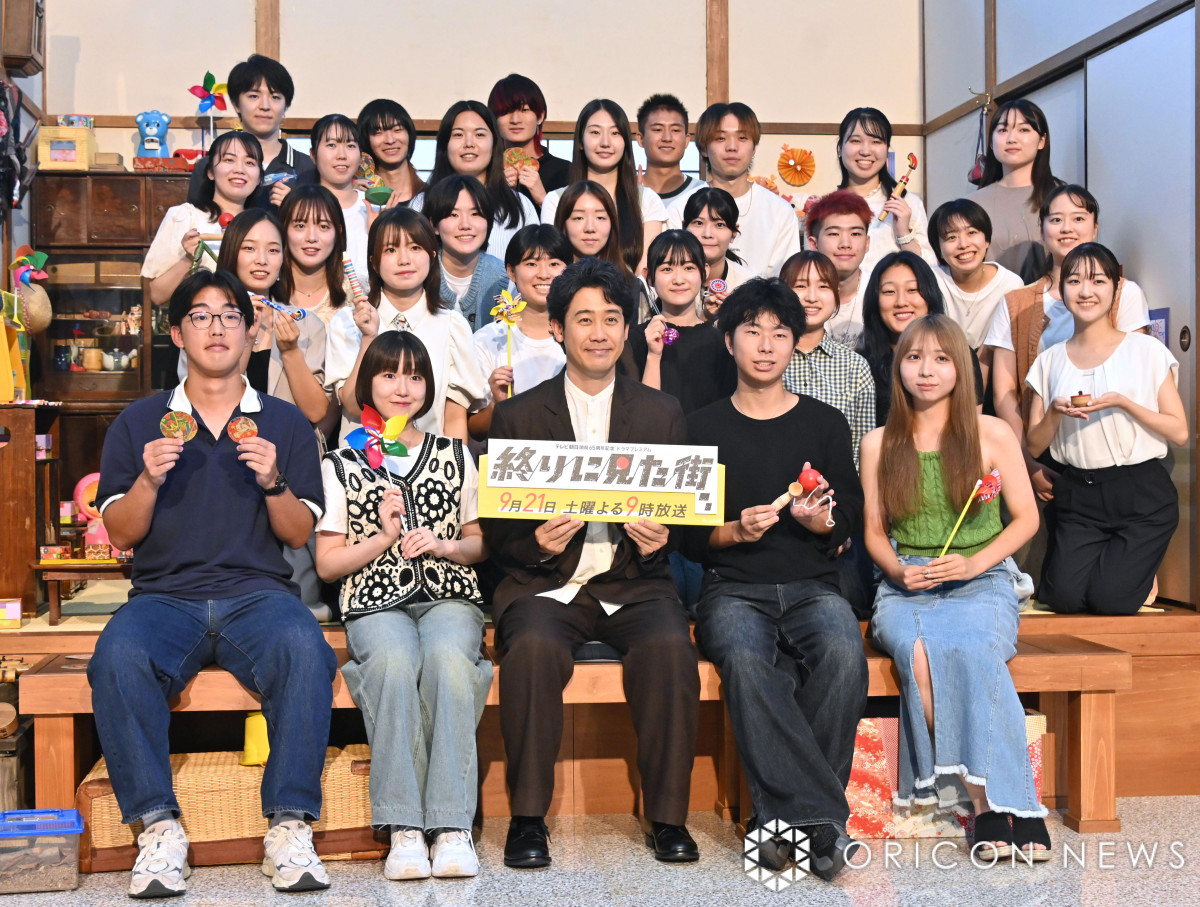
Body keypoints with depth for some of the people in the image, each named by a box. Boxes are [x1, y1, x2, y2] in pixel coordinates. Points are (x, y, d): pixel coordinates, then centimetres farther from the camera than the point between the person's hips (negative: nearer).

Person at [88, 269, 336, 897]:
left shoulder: (285, 422, 15)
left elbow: (299, 534, 9)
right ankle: (158, 828, -24)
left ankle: (290, 828, -27)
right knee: (117, 657, -33)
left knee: (303, 650, -34)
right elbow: (121, 534, 10)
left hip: (259, 591, 0)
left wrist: (272, 483, -10)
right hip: (164, 594, 1)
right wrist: (150, 480, -9)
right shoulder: (139, 422, 15)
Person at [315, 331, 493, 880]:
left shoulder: (455, 457, 18)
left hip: (449, 596, 1)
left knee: (448, 657, -34)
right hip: (376, 602, -1)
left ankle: (452, 827, -35)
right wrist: (385, 538, -6)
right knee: (394, 661, -36)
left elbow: (481, 544, 18)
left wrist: (443, 545, -3)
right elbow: (327, 563, 9)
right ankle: (404, 829, -33)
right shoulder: (342, 464, 13)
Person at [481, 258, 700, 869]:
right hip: (546, 583, -1)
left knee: (670, 647, -30)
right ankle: (527, 818, -19)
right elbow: (495, 531, 6)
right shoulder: (517, 416, 9)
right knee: (534, 647, -33)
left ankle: (667, 816, -16)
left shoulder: (661, 413, 13)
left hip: (634, 583, 1)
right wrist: (537, 543, -16)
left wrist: (661, 537, -12)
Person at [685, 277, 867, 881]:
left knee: (843, 655, -33)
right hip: (733, 587, -1)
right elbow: (687, 535, 8)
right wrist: (736, 531, -11)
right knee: (745, 660, -36)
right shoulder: (702, 428, 12)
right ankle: (822, 819, -34)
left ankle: (784, 815, -25)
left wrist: (822, 521, -12)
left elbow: (851, 519, 11)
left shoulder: (825, 424, 16)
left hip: (812, 585, 1)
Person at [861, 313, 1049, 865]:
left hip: (982, 582, -1)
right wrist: (897, 570, -8)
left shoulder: (992, 434, 5)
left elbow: (1026, 517, 7)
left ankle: (1010, 804, -30)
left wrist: (975, 562, -9)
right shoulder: (879, 445, 11)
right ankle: (986, 803, -28)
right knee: (919, 654, -34)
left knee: (966, 649, -36)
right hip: (906, 587, 1)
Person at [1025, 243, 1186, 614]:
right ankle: (1102, 557, 18)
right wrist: (1055, 413, -13)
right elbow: (1034, 446, 7)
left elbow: (1180, 432, -3)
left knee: (1109, 600, -15)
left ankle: (1139, 566, 19)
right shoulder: (1050, 362, 7)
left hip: (1142, 493, -2)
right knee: (1064, 596, -14)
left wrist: (1124, 403, -16)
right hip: (1079, 495, 2)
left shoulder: (1147, 351, 0)